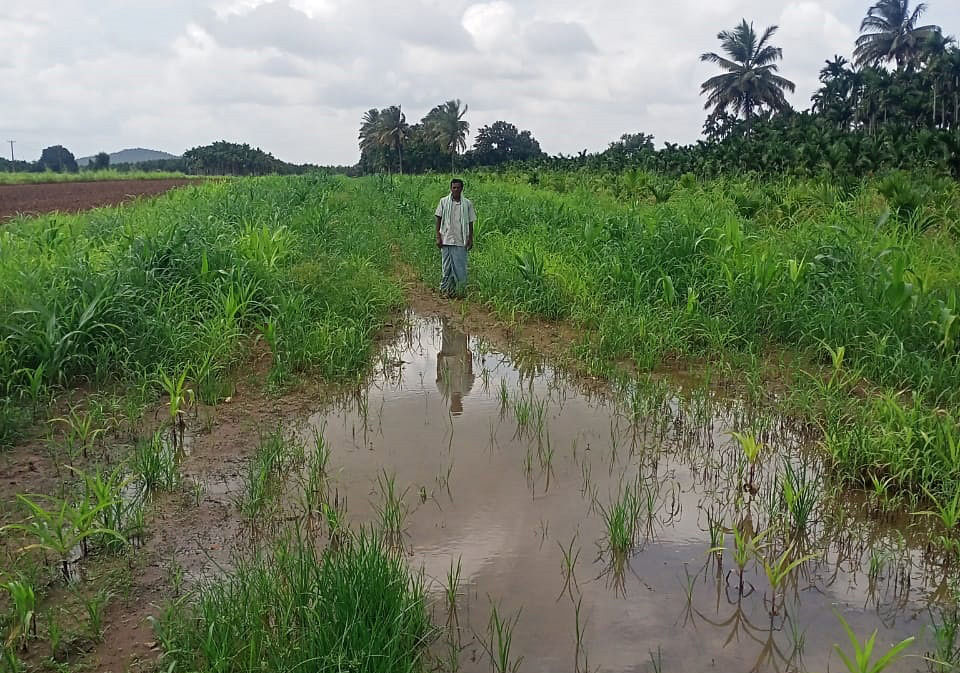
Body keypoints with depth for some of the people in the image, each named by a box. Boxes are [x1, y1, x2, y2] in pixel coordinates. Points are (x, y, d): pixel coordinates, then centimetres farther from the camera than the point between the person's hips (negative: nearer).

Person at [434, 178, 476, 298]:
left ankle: (458, 290, 9)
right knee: (446, 266, 3)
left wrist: (470, 239, 3)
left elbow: (470, 223, 8)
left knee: (460, 267, -2)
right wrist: (438, 237, 0)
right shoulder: (444, 202, 3)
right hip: (446, 240, 0)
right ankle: (445, 290, 13)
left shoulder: (467, 203, 4)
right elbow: (438, 220, 6)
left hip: (461, 241, 0)